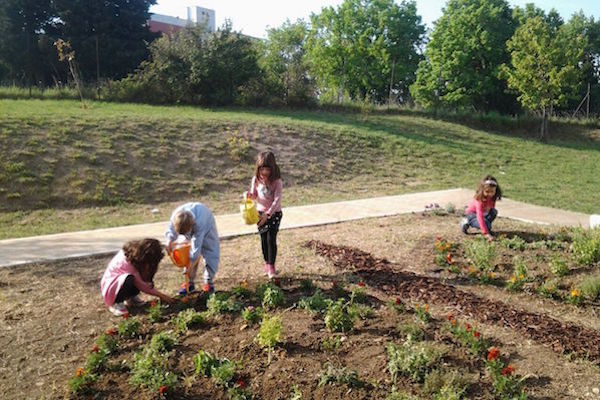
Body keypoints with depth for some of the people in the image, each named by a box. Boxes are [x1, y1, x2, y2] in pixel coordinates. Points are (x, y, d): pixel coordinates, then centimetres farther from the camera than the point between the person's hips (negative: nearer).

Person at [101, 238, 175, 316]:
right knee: (129, 279, -38)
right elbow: (141, 286, -23)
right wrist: (161, 295, -17)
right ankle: (116, 304, -14)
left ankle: (131, 297, 3)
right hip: (110, 286, -8)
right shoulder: (127, 262, -33)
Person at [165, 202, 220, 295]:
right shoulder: (176, 216, -35)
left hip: (206, 224, -4)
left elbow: (196, 247, -40)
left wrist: (191, 267, -35)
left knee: (210, 253, -9)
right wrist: (169, 240, -42)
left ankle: (209, 282, 4)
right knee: (188, 253, -1)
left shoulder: (199, 223, -47)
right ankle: (189, 283, 9)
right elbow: (171, 230, -19)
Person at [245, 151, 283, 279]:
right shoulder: (256, 179, -2)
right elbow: (254, 195, 8)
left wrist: (267, 214, -29)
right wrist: (249, 195, -17)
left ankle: (271, 267, 1)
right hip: (260, 212, 4)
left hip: (274, 213, -4)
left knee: (271, 239, -9)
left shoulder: (277, 182, -15)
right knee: (263, 239, 10)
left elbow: (277, 200, -21)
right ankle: (267, 264, 26)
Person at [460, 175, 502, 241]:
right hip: (471, 214, -6)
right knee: (487, 226, -27)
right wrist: (486, 233, -49)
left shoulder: (492, 197, -16)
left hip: (484, 213, 6)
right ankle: (467, 222, -8)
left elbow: (491, 208, 6)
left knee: (494, 212, -21)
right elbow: (480, 217, -42)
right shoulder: (480, 199, -35)